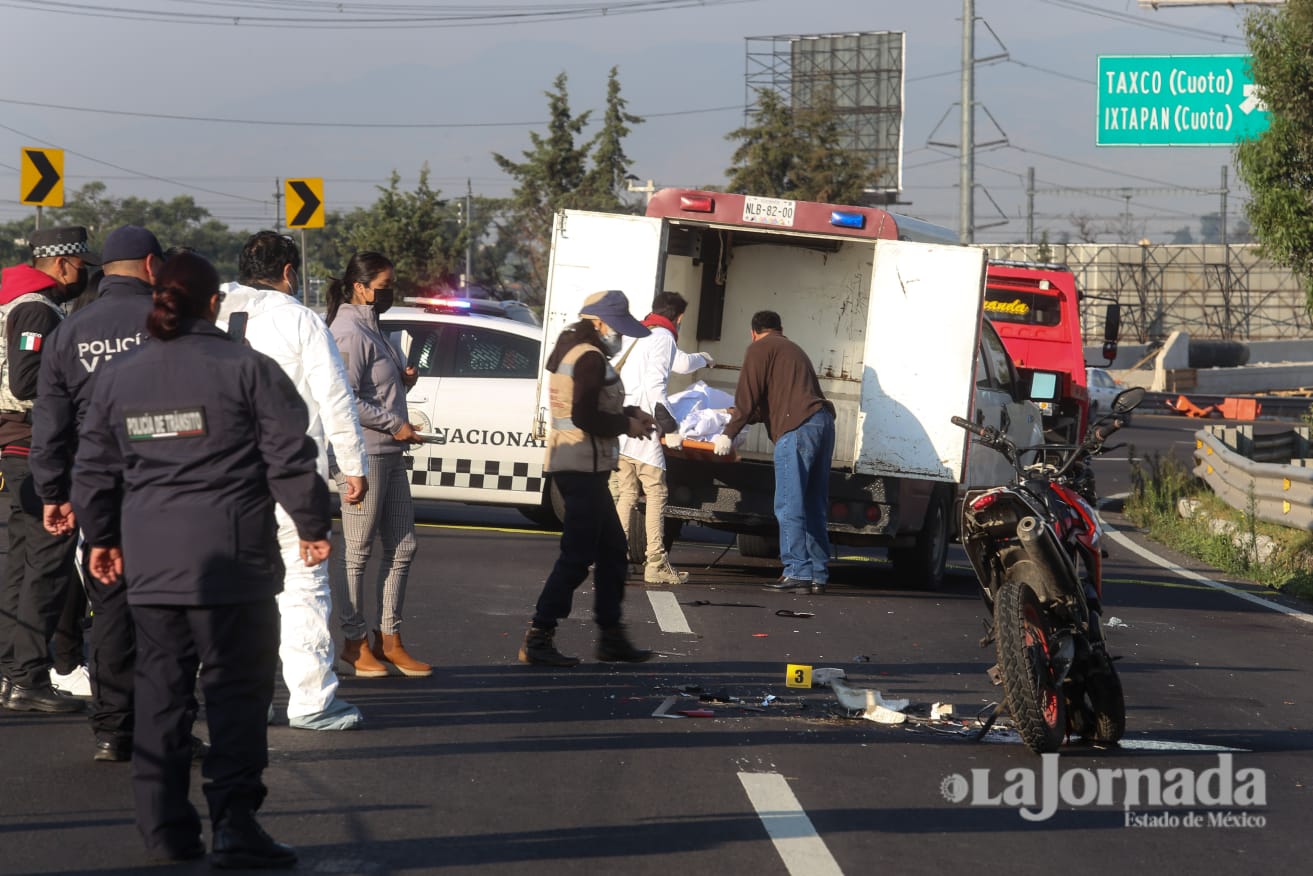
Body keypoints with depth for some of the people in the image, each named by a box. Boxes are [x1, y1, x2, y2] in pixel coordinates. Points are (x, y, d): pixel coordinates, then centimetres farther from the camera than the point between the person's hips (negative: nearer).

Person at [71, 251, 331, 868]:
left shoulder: (118, 377, 9)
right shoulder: (247, 369, -6)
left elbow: (94, 466, 15)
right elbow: (290, 457, -6)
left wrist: (101, 536, 28)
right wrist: (313, 525, 6)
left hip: (149, 563, 4)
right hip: (231, 560, -4)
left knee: (160, 688, 11)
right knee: (237, 689, -1)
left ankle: (165, 828, 12)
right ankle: (234, 828, -8)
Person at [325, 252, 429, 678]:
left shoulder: (371, 329, 17)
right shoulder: (349, 334, -14)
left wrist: (404, 380, 6)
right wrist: (394, 424, -16)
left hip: (389, 453, 10)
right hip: (362, 455, -10)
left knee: (402, 546, 11)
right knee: (359, 551, -1)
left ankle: (389, 639, 17)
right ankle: (355, 642, 7)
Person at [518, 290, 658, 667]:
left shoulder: (574, 350, 16)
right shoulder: (590, 358, -16)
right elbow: (585, 417, -23)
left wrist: (631, 413, 11)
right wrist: (627, 426, -10)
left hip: (571, 463, 11)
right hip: (583, 465, -11)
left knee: (613, 551, 16)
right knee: (577, 555, -8)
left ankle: (611, 636, 21)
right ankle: (537, 640, -7)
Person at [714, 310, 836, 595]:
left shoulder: (760, 349, 7)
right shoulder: (794, 350, 32)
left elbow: (748, 397, -2)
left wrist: (729, 434, 2)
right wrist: (748, 417, 47)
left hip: (797, 428, -8)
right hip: (823, 423, 8)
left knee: (790, 507, -8)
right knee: (814, 508, 9)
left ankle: (798, 572, -14)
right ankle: (818, 575, 8)